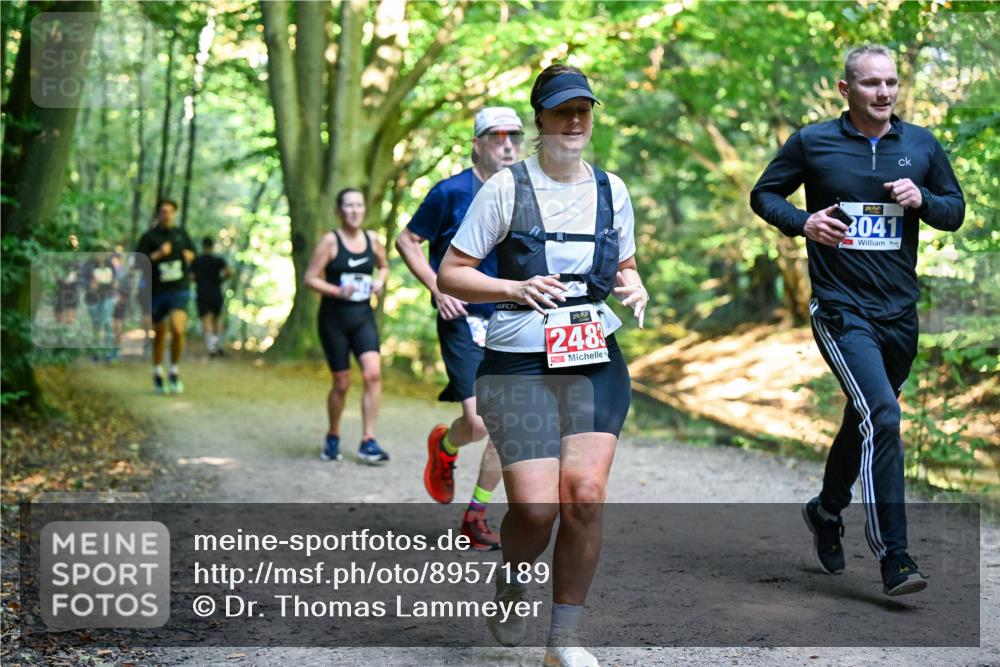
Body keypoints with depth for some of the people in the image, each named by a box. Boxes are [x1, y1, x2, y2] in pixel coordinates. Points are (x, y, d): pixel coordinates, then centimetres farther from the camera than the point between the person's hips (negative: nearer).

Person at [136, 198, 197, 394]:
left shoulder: (181, 234, 9)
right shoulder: (149, 237, -1)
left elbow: (192, 252, 25)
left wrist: (189, 255, 3)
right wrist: (158, 254, -18)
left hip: (179, 290, 1)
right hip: (157, 292, -1)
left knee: (178, 329, -19)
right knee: (159, 334, 10)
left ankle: (174, 373, -4)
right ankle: (158, 374, 28)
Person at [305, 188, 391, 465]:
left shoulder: (372, 239, 4)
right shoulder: (331, 240, -7)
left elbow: (384, 266, 23)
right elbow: (311, 278, -8)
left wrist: (380, 281, 2)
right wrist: (337, 291, -22)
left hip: (363, 316, 3)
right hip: (334, 317, -3)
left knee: (373, 373, -17)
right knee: (342, 384, 3)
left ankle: (368, 442, -10)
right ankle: (333, 437, 28)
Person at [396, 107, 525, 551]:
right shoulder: (452, 192, -7)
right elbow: (406, 241, 0)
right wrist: (438, 290, -9)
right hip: (464, 320, -5)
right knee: (479, 421, -16)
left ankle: (476, 516, 15)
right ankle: (443, 447, 20)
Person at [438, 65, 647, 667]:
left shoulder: (611, 190, 10)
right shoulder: (507, 187, -3)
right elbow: (450, 274, -3)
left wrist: (635, 288, 2)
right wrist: (516, 288, -18)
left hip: (596, 363, 3)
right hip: (519, 365, -3)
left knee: (586, 495, -12)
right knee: (536, 508, -13)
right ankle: (512, 584, 23)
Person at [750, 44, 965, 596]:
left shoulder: (922, 145, 7)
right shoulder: (812, 143, -2)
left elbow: (955, 210, 15)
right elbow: (764, 194, 8)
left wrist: (922, 199, -8)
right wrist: (802, 222, -11)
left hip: (900, 311, 5)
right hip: (840, 308, -5)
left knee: (864, 421, 18)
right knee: (881, 416, -20)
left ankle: (826, 510, 44)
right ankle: (893, 559, -17)